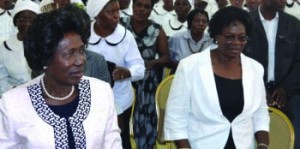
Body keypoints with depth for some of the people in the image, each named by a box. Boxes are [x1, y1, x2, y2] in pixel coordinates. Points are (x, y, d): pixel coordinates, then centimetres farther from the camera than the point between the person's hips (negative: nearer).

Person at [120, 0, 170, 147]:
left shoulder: (157, 30, 1)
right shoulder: (121, 24, 0)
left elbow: (166, 57, 7)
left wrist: (151, 63, -12)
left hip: (147, 84, 1)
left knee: (145, 118, 3)